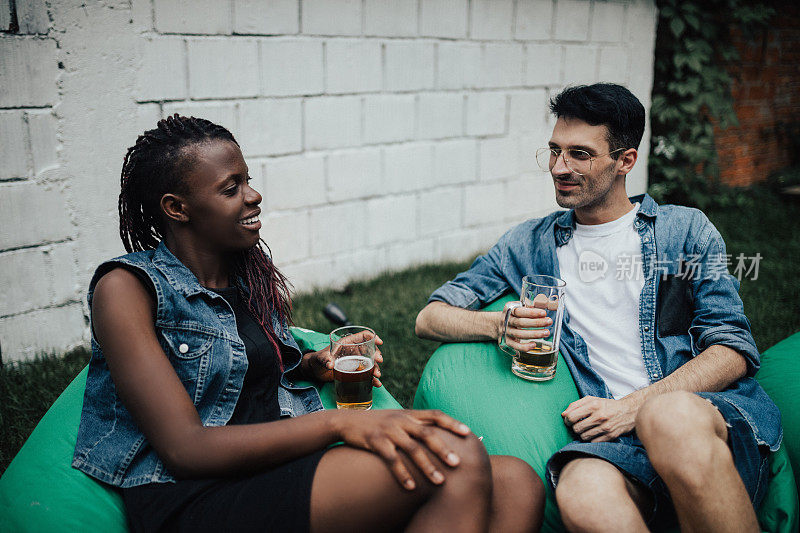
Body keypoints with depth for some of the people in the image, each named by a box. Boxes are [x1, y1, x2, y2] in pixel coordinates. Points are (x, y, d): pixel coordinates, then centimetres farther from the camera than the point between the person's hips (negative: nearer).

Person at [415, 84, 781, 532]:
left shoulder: (685, 229, 13)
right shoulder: (530, 244, 17)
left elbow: (733, 350, 5)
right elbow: (430, 318, 14)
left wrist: (637, 404, -10)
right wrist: (500, 325, -8)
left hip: (710, 411, 1)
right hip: (612, 431, 0)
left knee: (671, 417, -37)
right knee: (583, 494, -37)